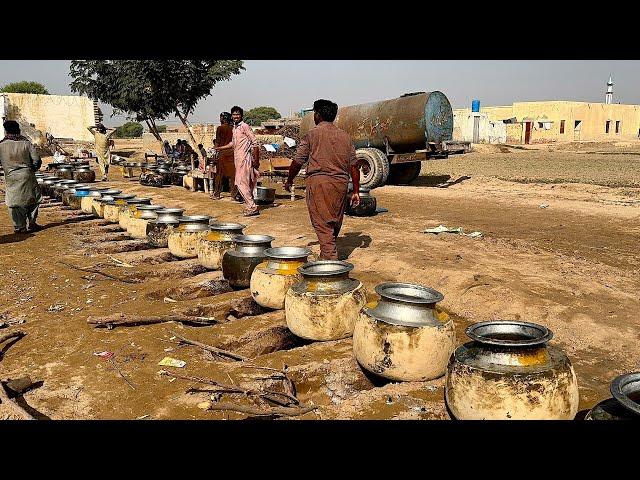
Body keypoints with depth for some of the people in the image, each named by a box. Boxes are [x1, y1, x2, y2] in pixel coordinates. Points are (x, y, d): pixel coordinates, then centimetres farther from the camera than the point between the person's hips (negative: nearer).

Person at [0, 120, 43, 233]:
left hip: (11, 177, 0)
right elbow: (37, 160, -4)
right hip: (27, 175, 0)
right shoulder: (26, 143, -1)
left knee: (15, 202, 8)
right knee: (32, 199, 14)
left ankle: (19, 227, 10)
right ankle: (31, 224, 15)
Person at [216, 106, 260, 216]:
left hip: (244, 159, -9)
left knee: (241, 183, -13)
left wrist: (255, 159, -15)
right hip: (238, 159, 9)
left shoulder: (245, 126, -9)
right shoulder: (234, 128, 17)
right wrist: (219, 148, 28)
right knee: (246, 184, 9)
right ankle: (251, 207, 13)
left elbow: (255, 142, -12)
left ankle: (252, 208, -10)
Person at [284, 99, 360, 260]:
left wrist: (289, 180, 17)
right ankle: (328, 255, 30)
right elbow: (354, 165, 9)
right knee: (335, 224, 16)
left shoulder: (312, 134, -1)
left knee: (323, 225, -4)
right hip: (341, 182, 5)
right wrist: (356, 191, 13)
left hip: (319, 182, -5)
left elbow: (298, 161, 1)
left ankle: (330, 259, -11)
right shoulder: (345, 136, 11)